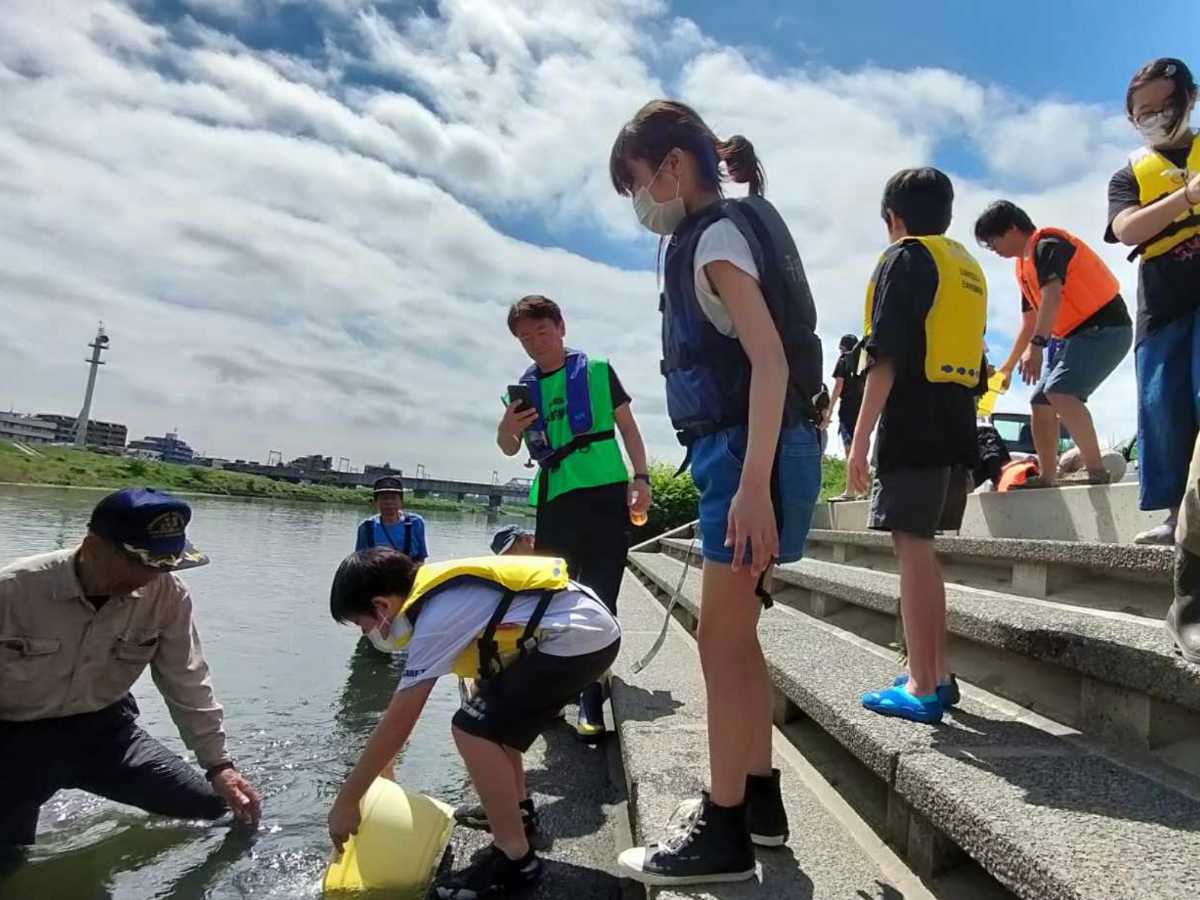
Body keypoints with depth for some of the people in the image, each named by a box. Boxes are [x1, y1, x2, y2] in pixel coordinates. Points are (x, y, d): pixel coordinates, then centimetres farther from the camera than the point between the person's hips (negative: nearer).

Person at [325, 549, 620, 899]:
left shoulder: (436, 618, -16)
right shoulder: (437, 591, 11)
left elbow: (397, 724, -11)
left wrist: (346, 801, 1)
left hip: (578, 640, -10)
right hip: (589, 624, 10)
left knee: (474, 730, -8)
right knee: (493, 713, 23)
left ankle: (515, 858, 3)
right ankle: (516, 808, 36)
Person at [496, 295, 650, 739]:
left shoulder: (596, 370, 5)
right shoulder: (525, 387, 13)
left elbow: (627, 425, 7)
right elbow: (510, 449, 15)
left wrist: (641, 478, -4)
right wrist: (507, 429, -8)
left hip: (606, 495, -3)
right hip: (555, 502, 4)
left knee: (598, 602, -3)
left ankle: (590, 699, 4)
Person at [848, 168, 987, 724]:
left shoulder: (904, 259, -3)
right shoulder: (969, 268, 21)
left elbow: (886, 357, -14)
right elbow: (972, 360, 21)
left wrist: (860, 437, -14)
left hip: (914, 427, -8)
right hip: (957, 427, 8)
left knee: (912, 550, -6)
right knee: (923, 551, 14)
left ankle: (922, 689, -2)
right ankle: (937, 676, 19)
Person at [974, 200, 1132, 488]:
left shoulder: (1047, 244, -12)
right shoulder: (1024, 266, 17)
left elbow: (1053, 296, -28)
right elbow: (1030, 323, 24)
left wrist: (1037, 346, -38)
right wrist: (1008, 366, 28)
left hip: (1105, 327, -10)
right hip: (1077, 334, 10)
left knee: (1059, 391, -27)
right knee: (1041, 401, 6)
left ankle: (1095, 469, -26)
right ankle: (1047, 477, 10)